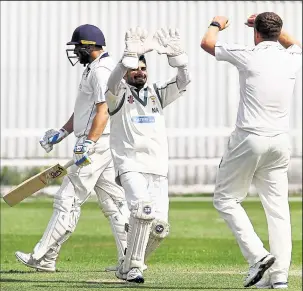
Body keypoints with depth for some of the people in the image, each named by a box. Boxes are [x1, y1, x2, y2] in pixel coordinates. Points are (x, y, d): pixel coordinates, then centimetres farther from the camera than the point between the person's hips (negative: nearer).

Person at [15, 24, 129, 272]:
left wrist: (88, 143, -27)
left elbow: (103, 111, -22)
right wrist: (62, 133, 20)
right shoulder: (94, 69, 20)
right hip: (105, 148, 11)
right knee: (113, 203, 8)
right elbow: (84, 110, 26)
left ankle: (44, 258, -5)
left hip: (97, 145, -11)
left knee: (68, 201, -7)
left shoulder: (102, 70, -14)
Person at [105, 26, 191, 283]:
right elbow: (113, 82, -20)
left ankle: (128, 267, 18)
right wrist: (131, 54, -33)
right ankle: (132, 268, -18)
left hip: (158, 170, 5)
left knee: (160, 226, -4)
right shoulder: (118, 95, 4)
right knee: (143, 210, -28)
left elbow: (183, 82, 3)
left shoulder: (157, 93, 18)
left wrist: (175, 54, -13)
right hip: (131, 166, -5)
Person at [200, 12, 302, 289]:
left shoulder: (249, 55, -9)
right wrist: (271, 25, 38)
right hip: (280, 142, 5)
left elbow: (207, 43, 6)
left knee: (226, 199, 8)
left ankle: (257, 255, -7)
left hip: (249, 140, -5)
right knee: (278, 207, 5)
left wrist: (216, 24, 26)